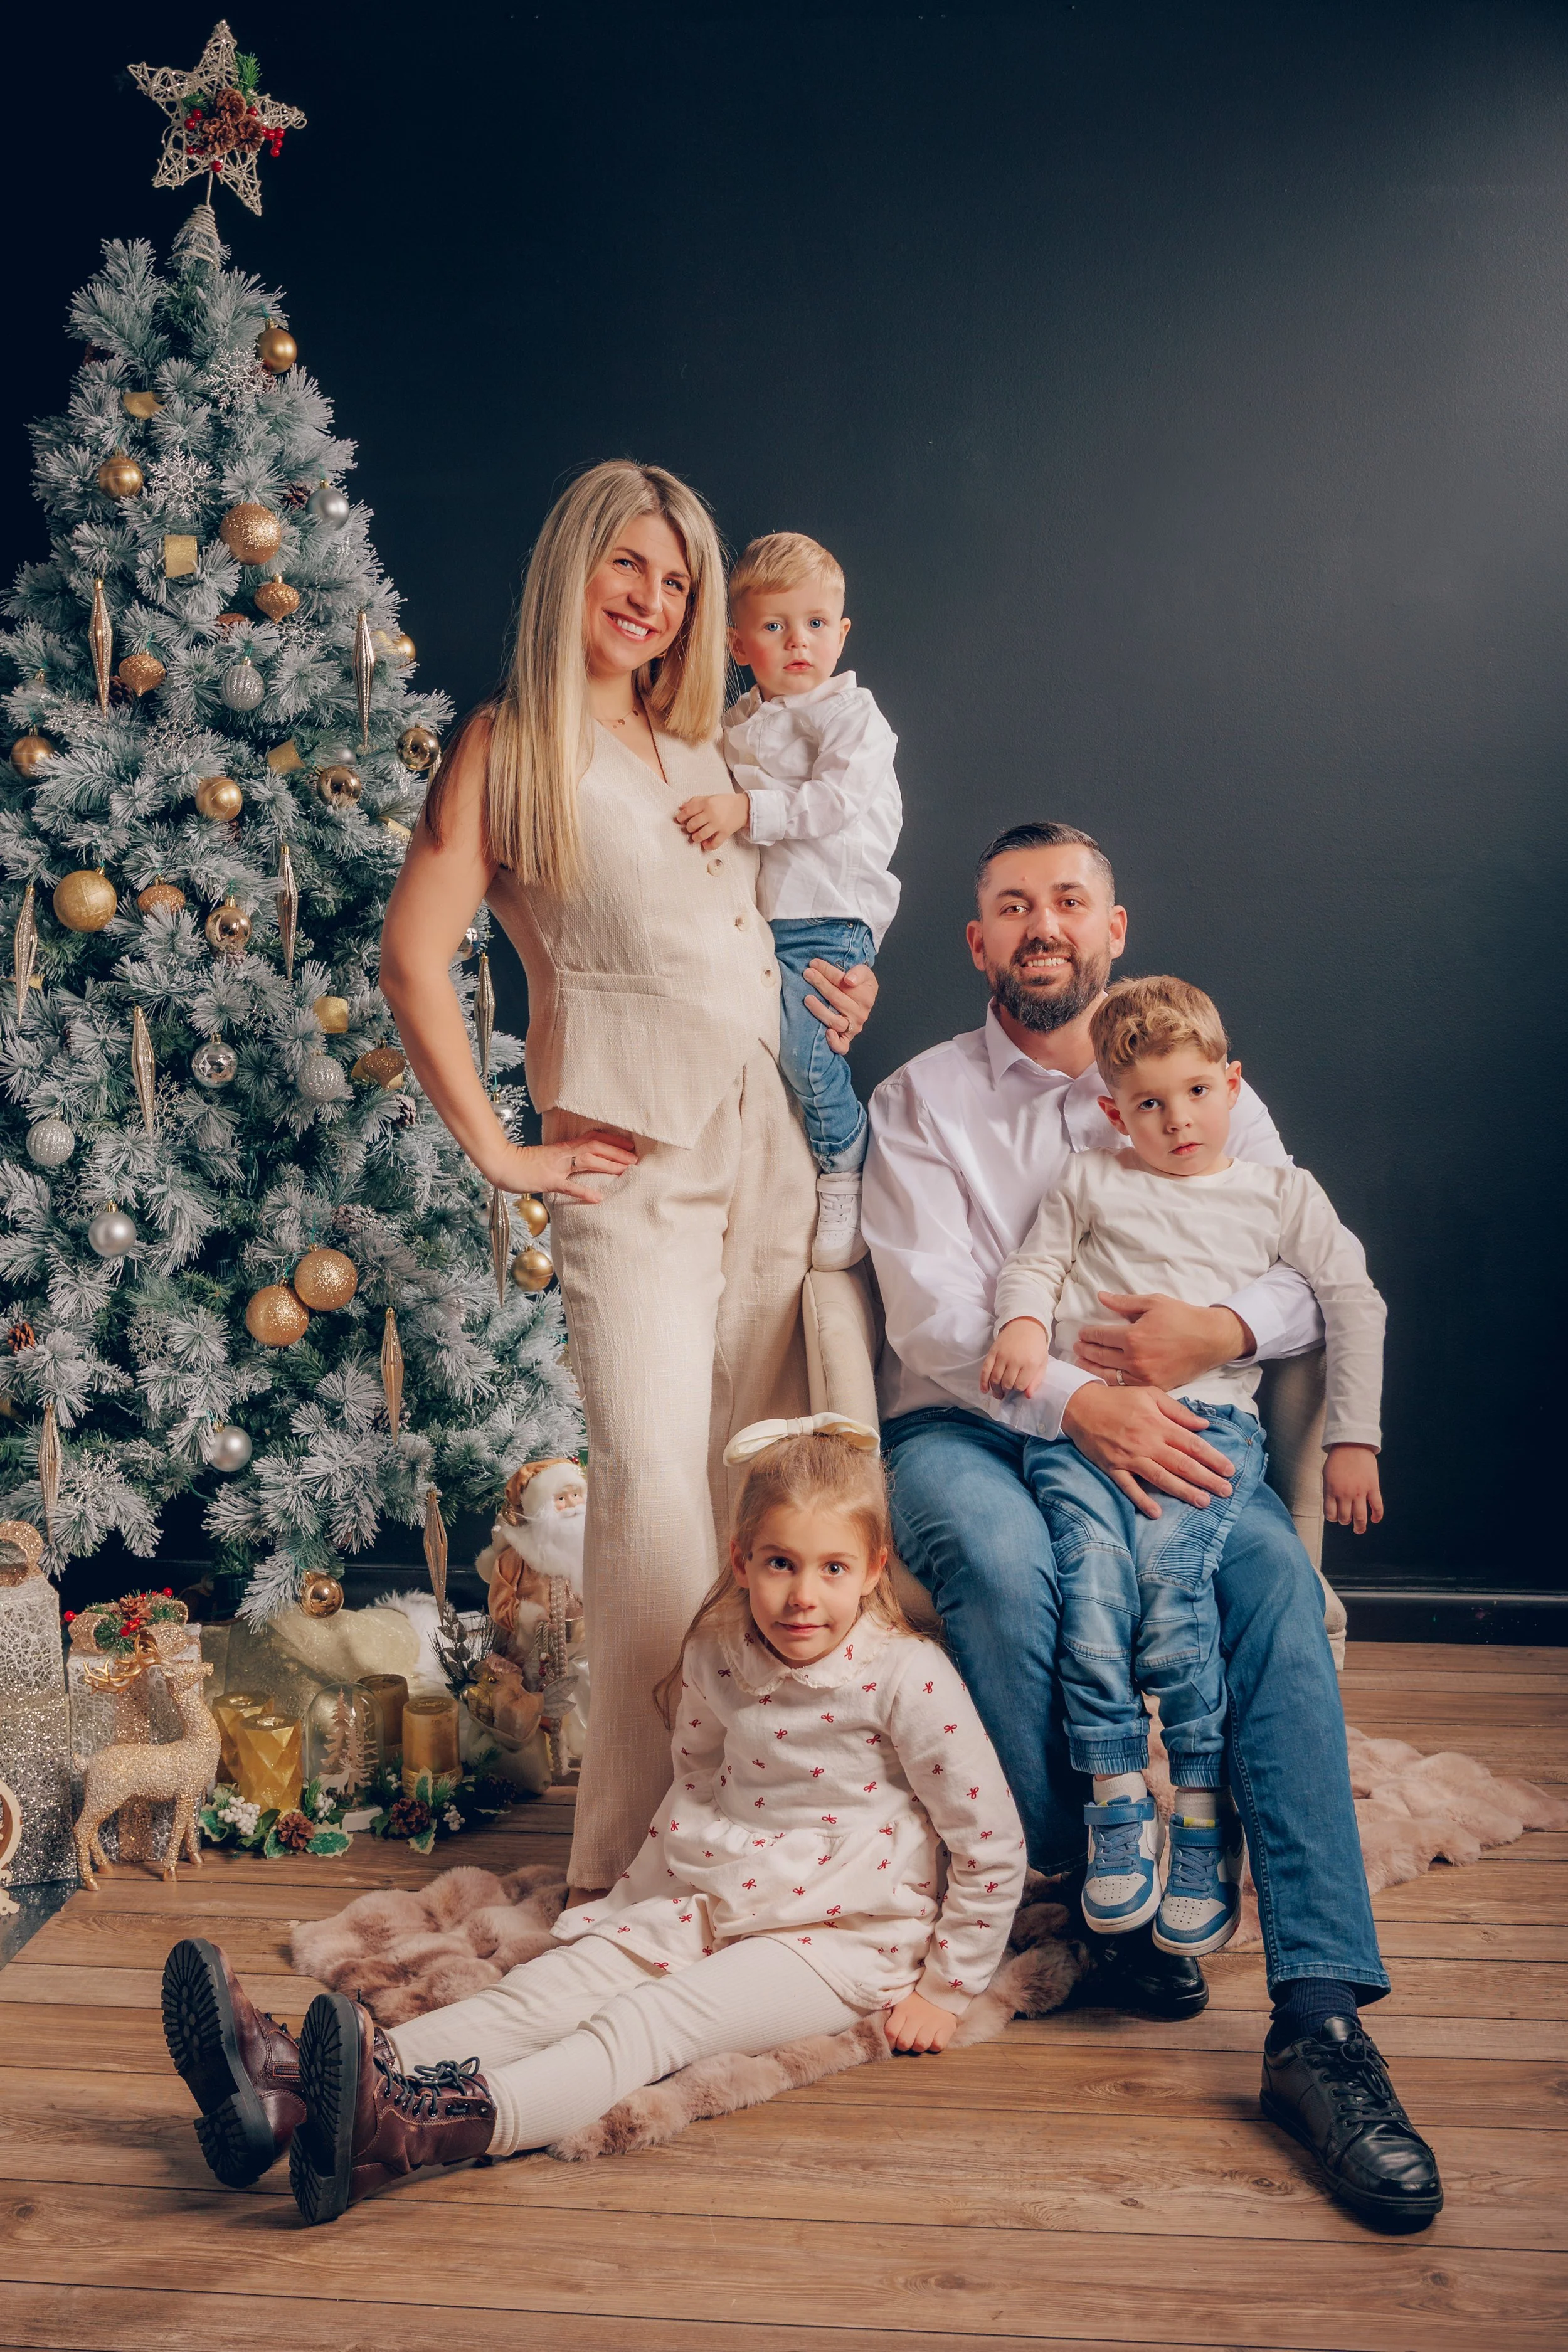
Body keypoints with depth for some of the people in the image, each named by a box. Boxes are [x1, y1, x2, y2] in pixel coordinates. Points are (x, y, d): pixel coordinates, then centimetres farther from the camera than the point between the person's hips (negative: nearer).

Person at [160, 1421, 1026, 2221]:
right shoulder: (716, 1657, 1)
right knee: (546, 1986, -17)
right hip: (713, 1907, 6)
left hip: (842, 1939, -5)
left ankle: (422, 2128, -55)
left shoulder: (908, 1678, -15)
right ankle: (293, 2094, -35)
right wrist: (641, 1893, 17)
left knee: (643, 2022, -30)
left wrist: (944, 1989, -4)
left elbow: (993, 1842, -8)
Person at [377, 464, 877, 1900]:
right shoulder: (511, 743, 3)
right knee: (653, 1484, -13)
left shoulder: (703, 750, 20)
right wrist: (499, 1152, -9)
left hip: (778, 1147, 5)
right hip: (636, 1164, -5)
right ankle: (637, 1846, -3)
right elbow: (415, 955, -6)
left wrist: (840, 988, 12)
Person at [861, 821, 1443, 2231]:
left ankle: (1322, 2019, -34)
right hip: (967, 1427, -1)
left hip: (1165, 1426, 1)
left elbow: (1318, 1277, 6)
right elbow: (933, 1317, -7)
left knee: (1273, 1573, -30)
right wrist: (1077, 1403, -25)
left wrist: (1222, 1330, -18)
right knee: (1001, 1561, -37)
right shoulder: (922, 1101, 8)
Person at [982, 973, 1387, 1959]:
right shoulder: (1091, 1184, 21)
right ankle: (1119, 1815, -14)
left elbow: (1356, 1305, 17)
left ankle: (1204, 1826, -17)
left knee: (1170, 1582, -26)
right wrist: (1024, 1321, -5)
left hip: (1210, 1420, -1)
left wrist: (1352, 1438, 11)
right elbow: (1031, 1265, 19)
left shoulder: (1282, 1194, 18)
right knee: (1093, 1587, -24)